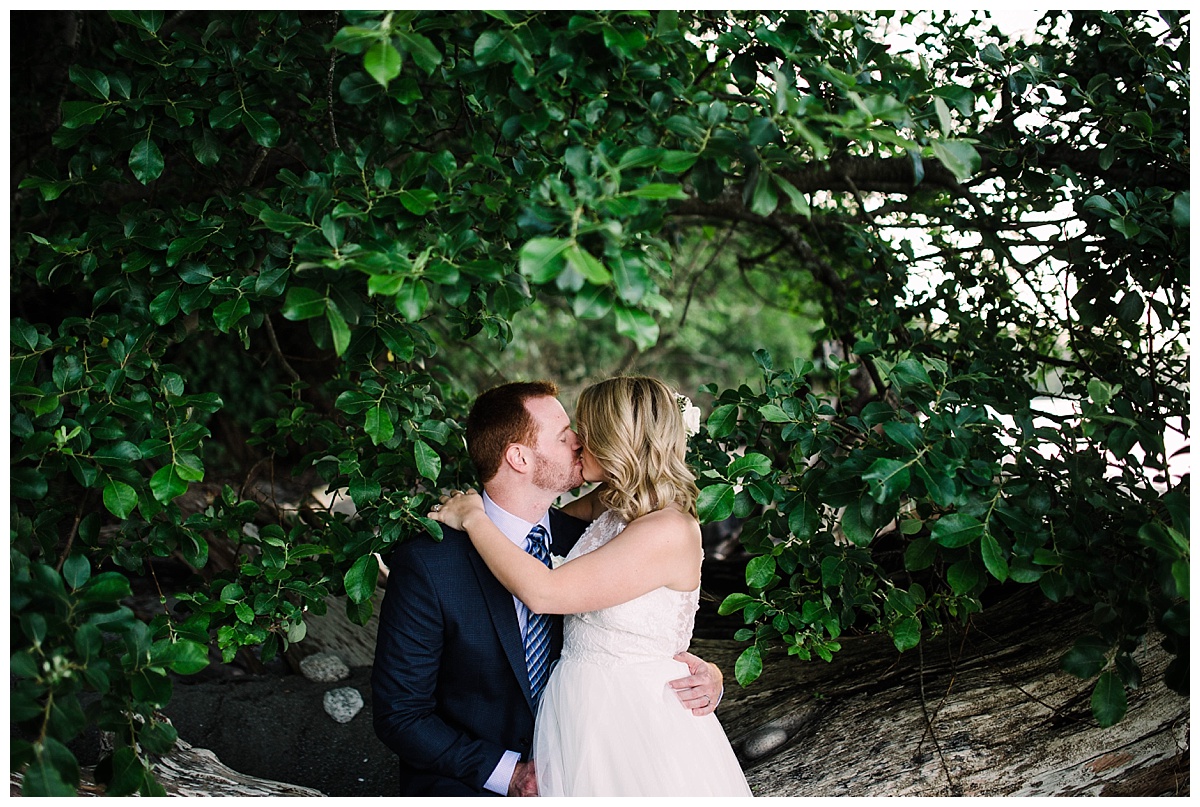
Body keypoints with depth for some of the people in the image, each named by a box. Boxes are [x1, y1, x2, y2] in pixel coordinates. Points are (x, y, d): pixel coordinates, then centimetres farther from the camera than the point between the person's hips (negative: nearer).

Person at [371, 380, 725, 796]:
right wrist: (508, 772, -17)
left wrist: (704, 675, -10)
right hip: (463, 784, -4)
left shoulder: (582, 539, 1)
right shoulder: (425, 562, -13)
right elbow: (398, 715, -9)